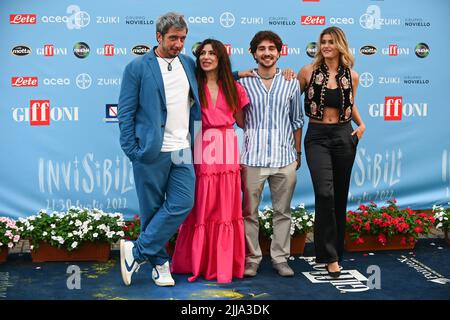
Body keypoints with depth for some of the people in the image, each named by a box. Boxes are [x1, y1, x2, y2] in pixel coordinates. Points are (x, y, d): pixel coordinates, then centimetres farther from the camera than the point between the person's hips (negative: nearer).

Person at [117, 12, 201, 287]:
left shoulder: (189, 64, 11)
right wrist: (132, 151, -8)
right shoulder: (137, 68, -3)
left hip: (183, 151, 5)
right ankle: (160, 263, 19)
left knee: (182, 205, -6)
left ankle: (137, 252, 6)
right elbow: (126, 113, -4)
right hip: (152, 152, -4)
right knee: (152, 210, 4)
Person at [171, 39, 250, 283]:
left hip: (226, 152, 2)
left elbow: (242, 121, 15)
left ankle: (224, 264, 11)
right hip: (201, 151, -1)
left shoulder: (233, 88, 11)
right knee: (200, 208, 0)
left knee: (226, 209, 2)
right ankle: (197, 263, 12)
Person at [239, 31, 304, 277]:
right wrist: (236, 154, 3)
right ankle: (252, 259, 14)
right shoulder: (244, 83, 4)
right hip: (252, 157, -1)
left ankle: (280, 258, 19)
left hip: (284, 157, 1)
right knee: (250, 212, 3)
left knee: (283, 211, 8)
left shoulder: (291, 83, 8)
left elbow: (296, 120, 15)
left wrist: (298, 152, 13)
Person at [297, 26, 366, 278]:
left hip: (344, 136, 3)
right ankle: (330, 256, -12)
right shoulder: (308, 71, -2)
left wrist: (361, 124, 6)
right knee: (325, 193, -18)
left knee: (340, 196, 8)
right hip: (317, 137, -3)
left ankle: (336, 251, 22)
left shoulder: (351, 76, 4)